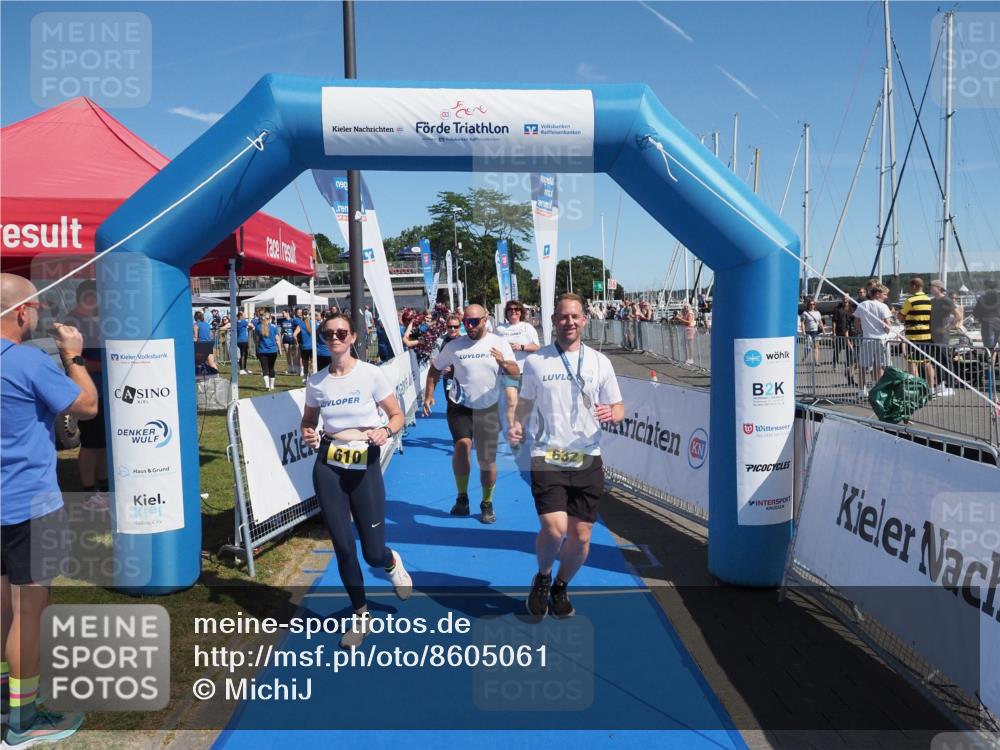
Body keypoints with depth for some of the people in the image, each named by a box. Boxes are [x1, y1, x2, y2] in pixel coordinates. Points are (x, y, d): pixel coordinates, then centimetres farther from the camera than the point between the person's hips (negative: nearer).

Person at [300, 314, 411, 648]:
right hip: (328, 469, 2)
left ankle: (392, 563, 39)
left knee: (373, 553, -1)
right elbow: (308, 421, 15)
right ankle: (360, 615, 28)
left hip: (365, 466, -2)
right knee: (343, 548, 6)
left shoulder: (371, 374, -7)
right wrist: (307, 434, -8)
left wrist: (385, 430, -24)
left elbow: (397, 415, -2)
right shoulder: (316, 382, 1)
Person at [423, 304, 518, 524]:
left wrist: (503, 362, -31)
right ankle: (462, 497, -3)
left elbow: (516, 373, -10)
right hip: (459, 407, -1)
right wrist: (429, 395, -1)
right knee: (463, 444, -23)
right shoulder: (454, 345, -2)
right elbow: (435, 369, 9)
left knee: (488, 461, 4)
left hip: (488, 409, 1)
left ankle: (487, 504, 25)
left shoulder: (499, 343, -3)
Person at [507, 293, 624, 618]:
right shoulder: (536, 361, 3)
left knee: (580, 536, 5)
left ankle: (560, 587, 34)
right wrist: (516, 424, -8)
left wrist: (612, 414, -16)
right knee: (554, 528, -17)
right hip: (547, 458, -2)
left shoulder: (599, 361, 5)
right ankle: (542, 578, 16)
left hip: (587, 460, 2)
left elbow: (619, 408, 8)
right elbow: (525, 402, 13)